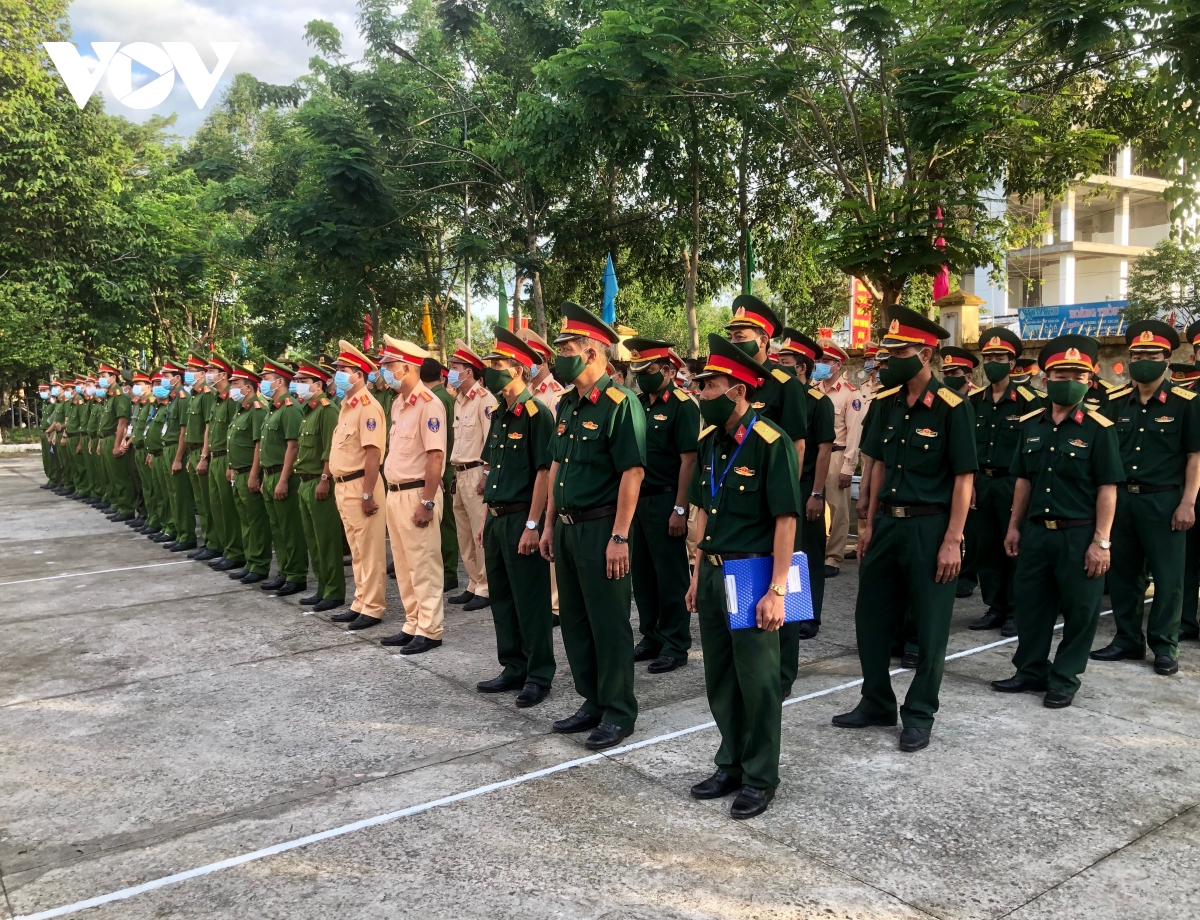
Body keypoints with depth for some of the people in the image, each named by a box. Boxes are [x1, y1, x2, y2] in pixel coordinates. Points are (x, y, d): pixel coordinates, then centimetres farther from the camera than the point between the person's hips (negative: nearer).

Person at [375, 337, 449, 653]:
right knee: (403, 565, 15)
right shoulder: (398, 403, 13)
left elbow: (435, 456, -20)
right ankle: (412, 625, 26)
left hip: (417, 493, -9)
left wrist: (427, 502, -22)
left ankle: (429, 630, 9)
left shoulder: (428, 404, -15)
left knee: (424, 565, -1)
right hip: (396, 493, 10)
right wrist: (393, 493, 14)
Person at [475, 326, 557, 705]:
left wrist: (532, 525, -20)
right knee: (501, 598, 14)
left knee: (531, 602, 1)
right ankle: (514, 668, 27)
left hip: (522, 519, -9)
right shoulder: (498, 415, 13)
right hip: (497, 518, 9)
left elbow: (544, 471, -17)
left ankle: (539, 675, 13)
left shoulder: (536, 413, -12)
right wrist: (487, 517, 17)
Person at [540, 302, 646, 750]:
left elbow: (632, 472, -18)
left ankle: (618, 713, 15)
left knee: (609, 624, 1)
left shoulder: (619, 404, -14)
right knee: (574, 620, 15)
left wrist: (619, 537, -21)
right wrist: (549, 523, 16)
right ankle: (593, 702, 29)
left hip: (601, 528, -9)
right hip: (568, 528, 9)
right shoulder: (567, 405, 12)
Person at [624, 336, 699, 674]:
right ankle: (651, 637, 25)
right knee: (641, 573, 13)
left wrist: (679, 509, -18)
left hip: (665, 501, -7)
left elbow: (688, 460, -15)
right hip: (636, 499, 7)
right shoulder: (636, 404, 11)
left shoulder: (682, 406, -10)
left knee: (671, 575, 1)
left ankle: (676, 646, 11)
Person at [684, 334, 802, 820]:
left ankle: (761, 778, 20)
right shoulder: (709, 443, 8)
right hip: (713, 573, 7)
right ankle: (731, 765, 31)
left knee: (757, 681, 4)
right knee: (720, 679, 15)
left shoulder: (771, 443, -15)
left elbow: (786, 519, -16)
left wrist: (777, 590, -19)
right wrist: (697, 574, 15)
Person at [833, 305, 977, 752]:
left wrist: (952, 541, -16)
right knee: (871, 615, 13)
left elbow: (964, 478, -12)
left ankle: (919, 715, 21)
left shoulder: (951, 407, -12)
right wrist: (869, 523, 11)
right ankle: (877, 703, 30)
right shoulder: (888, 402, 7)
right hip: (887, 523, 7)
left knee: (929, 626, 6)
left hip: (929, 527, -6)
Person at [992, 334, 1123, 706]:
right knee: (1030, 604, 13)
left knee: (1078, 611, 6)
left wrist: (1101, 541, -13)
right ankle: (1031, 670, 28)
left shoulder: (1099, 429, -8)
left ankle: (1064, 680, 20)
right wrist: (1014, 526, 11)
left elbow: (1107, 489, -9)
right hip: (1035, 532, 5)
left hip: (1079, 536, -4)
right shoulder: (1030, 424, 6)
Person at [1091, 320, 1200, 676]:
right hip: (1120, 499, 4)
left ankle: (1164, 646, 16)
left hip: (1164, 501, -4)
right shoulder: (1115, 402, 7)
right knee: (1122, 573, 10)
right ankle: (1128, 639, 23)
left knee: (1167, 576, 4)